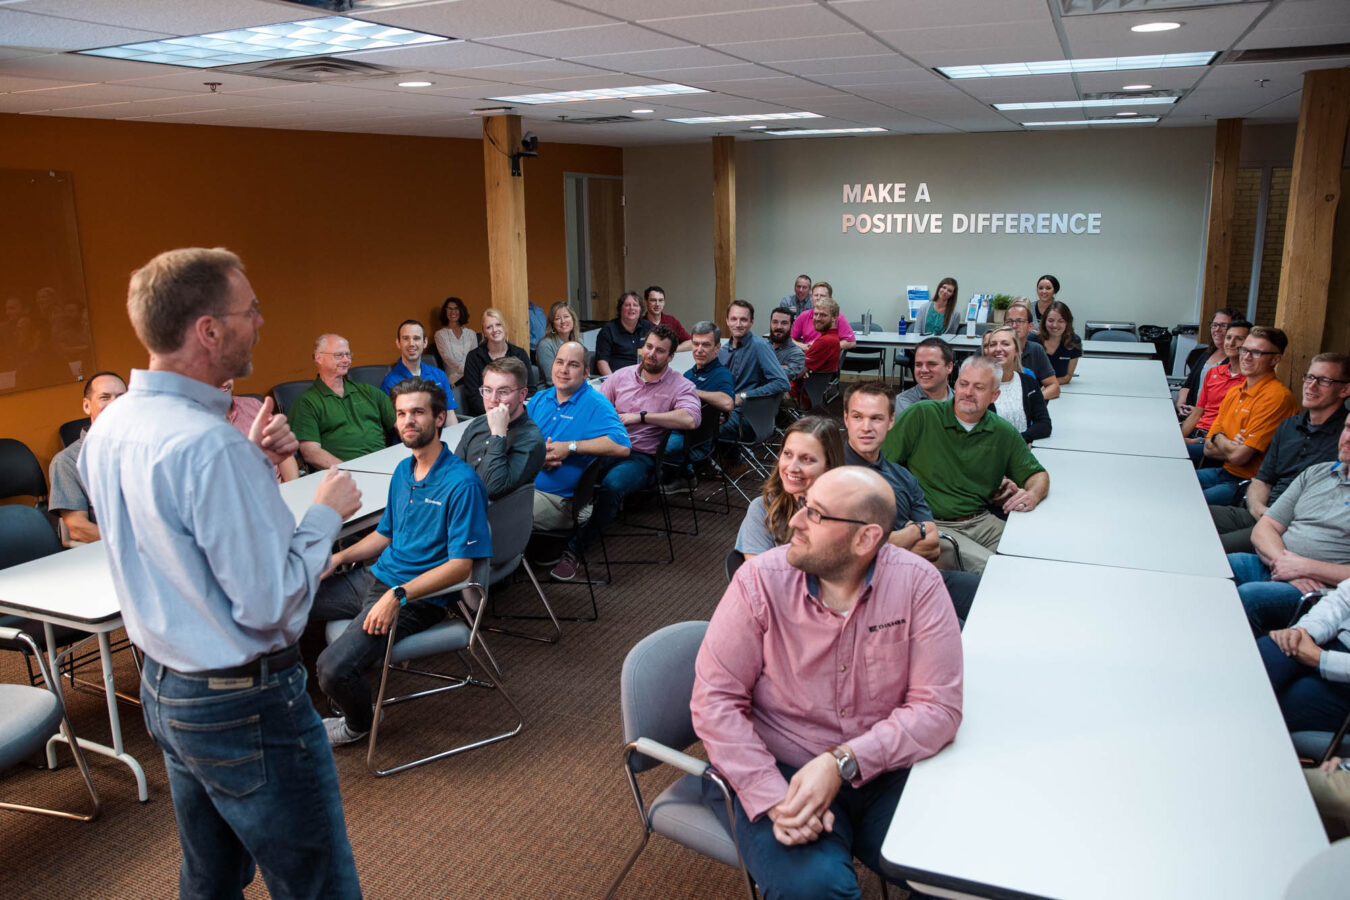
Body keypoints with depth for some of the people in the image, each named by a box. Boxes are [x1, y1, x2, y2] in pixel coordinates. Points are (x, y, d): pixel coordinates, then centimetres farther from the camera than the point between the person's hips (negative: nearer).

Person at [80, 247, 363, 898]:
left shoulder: (108, 428, 2)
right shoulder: (209, 444, -28)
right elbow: (269, 603, -25)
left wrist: (252, 463, 4)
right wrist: (326, 514, -11)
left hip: (163, 690, 9)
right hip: (244, 708, -9)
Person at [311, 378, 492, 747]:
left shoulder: (461, 483, -18)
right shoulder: (403, 470, 9)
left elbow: (461, 565, -21)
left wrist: (398, 595, -27)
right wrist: (339, 557, 6)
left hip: (417, 599, -8)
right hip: (373, 577, 9)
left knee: (335, 668, -23)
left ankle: (358, 724, 12)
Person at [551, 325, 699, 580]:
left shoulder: (681, 385, 3)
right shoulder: (622, 376, 16)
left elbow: (690, 419, -17)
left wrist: (640, 416, -14)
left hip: (642, 457, -4)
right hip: (608, 448, 4)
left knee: (612, 485, -35)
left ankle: (575, 549, -23)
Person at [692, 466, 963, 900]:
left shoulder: (917, 583, -9)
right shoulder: (760, 580, -11)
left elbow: (939, 705, -12)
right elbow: (715, 698, -10)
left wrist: (842, 763, -23)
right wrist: (774, 797, -21)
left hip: (886, 771, 2)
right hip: (781, 775, -2)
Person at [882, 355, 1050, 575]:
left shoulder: (1004, 433, 10)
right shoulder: (921, 416, -3)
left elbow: (1039, 475, 19)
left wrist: (1032, 496, -6)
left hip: (982, 521, 5)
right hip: (934, 525, -5)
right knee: (986, 566, -28)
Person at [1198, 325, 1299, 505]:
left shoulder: (1277, 396, -17)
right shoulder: (1233, 392, 11)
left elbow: (1239, 456, -20)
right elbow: (1209, 449, 9)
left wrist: (1218, 437, -1)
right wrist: (1231, 446, -11)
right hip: (1226, 472, 9)